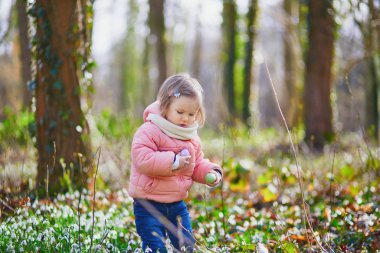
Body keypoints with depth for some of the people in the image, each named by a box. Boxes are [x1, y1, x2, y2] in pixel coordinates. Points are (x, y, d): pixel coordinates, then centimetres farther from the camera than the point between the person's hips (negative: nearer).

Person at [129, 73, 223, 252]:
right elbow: (142, 159, -27)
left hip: (177, 204, 7)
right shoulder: (149, 131, -15)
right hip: (149, 204, -7)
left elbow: (198, 164, 18)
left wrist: (211, 173, -3)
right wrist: (173, 161, -28)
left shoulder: (192, 138, 9)